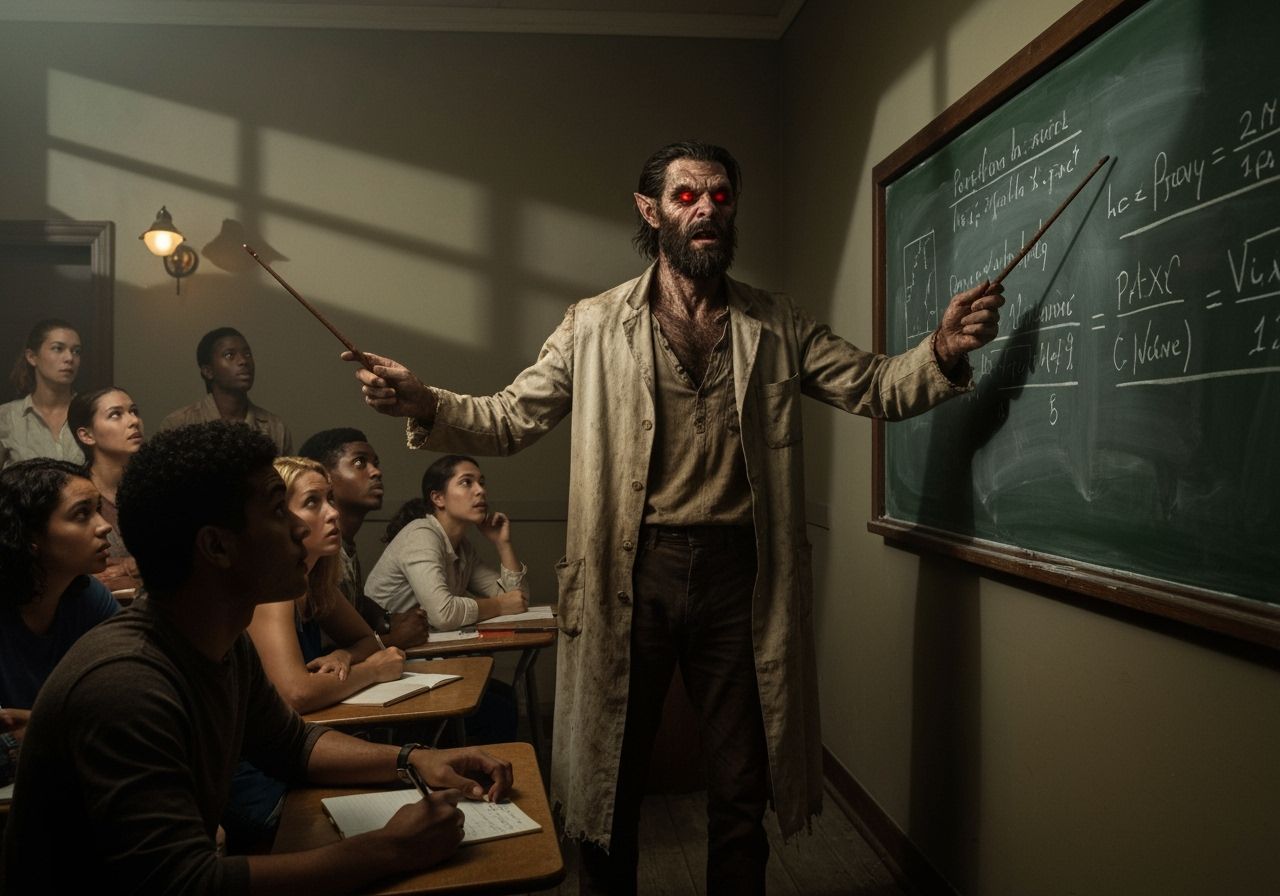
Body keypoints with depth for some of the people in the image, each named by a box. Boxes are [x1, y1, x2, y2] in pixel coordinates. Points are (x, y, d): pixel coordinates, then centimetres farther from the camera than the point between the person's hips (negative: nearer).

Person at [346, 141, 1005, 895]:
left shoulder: (777, 326, 7)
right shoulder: (595, 326, 1)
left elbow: (875, 387, 4)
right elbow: (511, 419, 0)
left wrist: (943, 351, -15)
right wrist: (425, 405, -17)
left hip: (738, 576, 2)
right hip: (630, 573, -1)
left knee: (742, 792, 16)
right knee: (612, 783, 14)